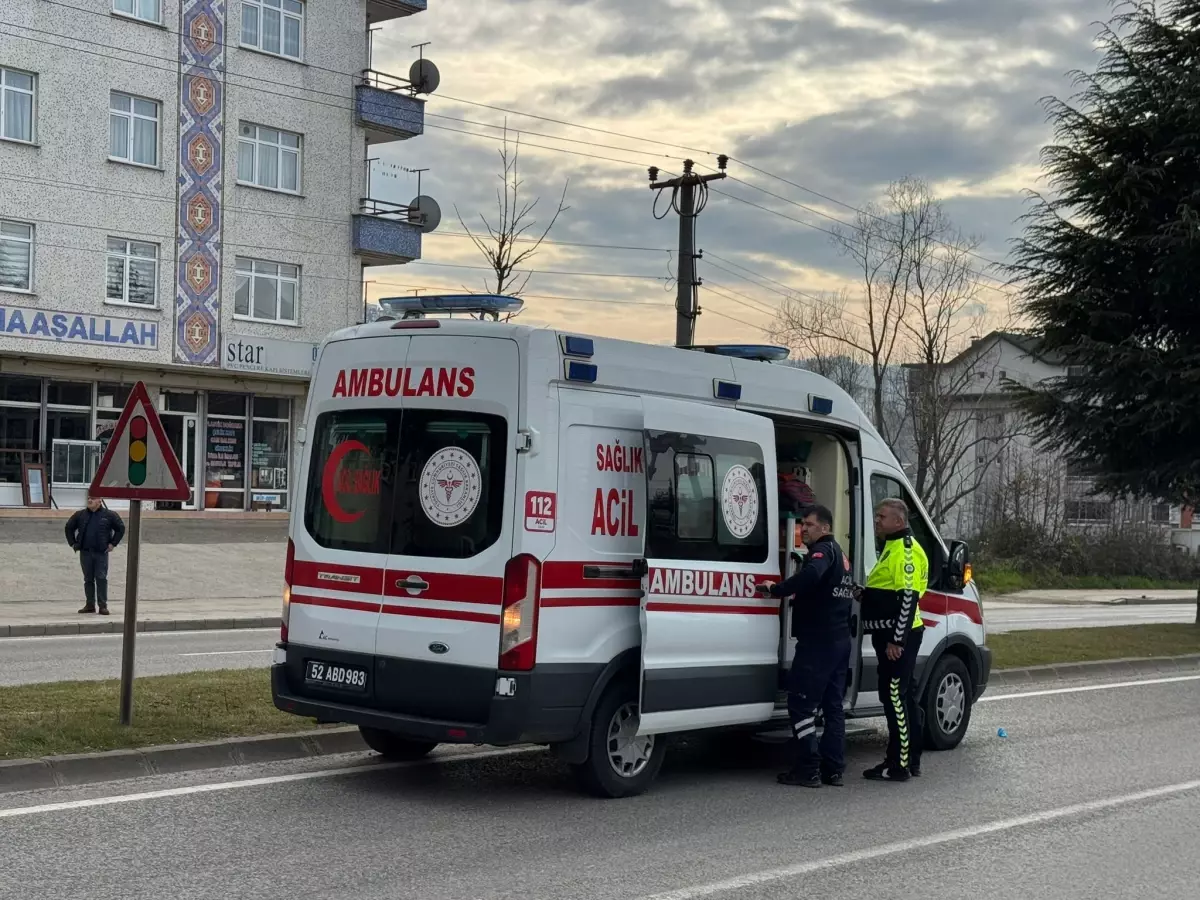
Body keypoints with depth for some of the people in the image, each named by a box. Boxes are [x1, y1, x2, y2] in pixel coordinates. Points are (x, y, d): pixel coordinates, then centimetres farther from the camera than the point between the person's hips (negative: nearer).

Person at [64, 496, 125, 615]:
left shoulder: (109, 515, 1)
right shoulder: (80, 515, 9)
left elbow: (121, 528, 6)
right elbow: (69, 528, 20)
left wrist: (112, 543, 0)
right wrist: (73, 543, 11)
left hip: (101, 553, -3)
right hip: (85, 552, 3)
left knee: (101, 579, -6)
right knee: (88, 579, 7)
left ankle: (103, 606, -4)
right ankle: (90, 605, 13)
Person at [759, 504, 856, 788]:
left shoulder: (823, 550, -11)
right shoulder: (840, 555, 21)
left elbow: (811, 575, -33)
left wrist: (777, 589, -27)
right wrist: (798, 598, 22)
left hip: (818, 641, -10)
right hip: (840, 640, 10)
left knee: (800, 701, -7)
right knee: (832, 704, 11)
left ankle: (808, 769, -9)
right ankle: (832, 769, 12)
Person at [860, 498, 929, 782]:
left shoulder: (905, 550, -15)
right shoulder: (893, 547, 19)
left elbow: (909, 598, -21)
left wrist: (896, 639, -23)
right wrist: (864, 594, 12)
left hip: (897, 635, -11)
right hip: (893, 635, 11)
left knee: (894, 696, -9)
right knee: (903, 696, 15)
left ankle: (898, 765, -7)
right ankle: (910, 760, 22)